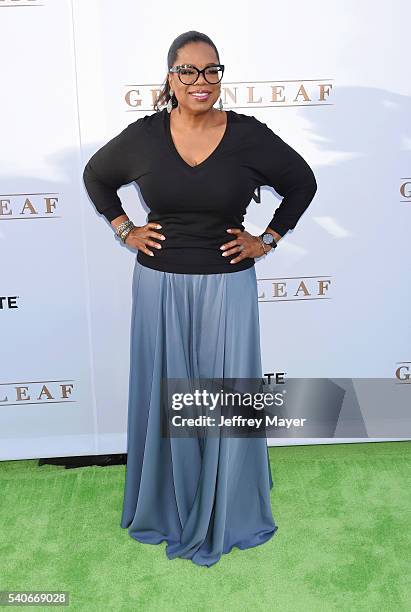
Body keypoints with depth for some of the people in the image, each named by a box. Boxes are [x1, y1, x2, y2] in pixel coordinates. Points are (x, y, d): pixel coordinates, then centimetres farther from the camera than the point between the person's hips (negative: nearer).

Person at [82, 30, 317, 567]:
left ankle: (227, 512, 33)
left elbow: (302, 183, 6)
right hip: (160, 285, 1)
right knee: (165, 393, 13)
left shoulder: (249, 135, -6)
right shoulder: (143, 135, -3)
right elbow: (96, 176, 14)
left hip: (227, 286, -1)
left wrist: (268, 240, 1)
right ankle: (168, 505, 37)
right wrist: (123, 229, 5)